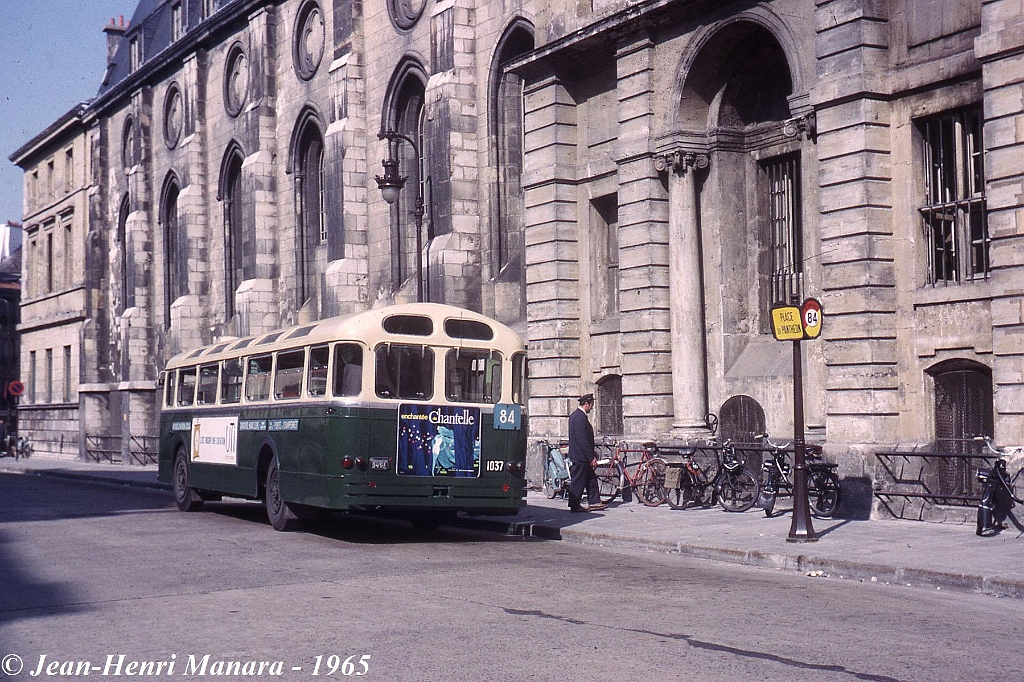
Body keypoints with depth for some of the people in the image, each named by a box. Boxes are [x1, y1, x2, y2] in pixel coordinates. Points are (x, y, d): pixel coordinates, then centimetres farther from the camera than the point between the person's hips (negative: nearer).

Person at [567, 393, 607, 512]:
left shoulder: (574, 415, 13)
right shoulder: (580, 417, -20)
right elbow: (583, 439, -23)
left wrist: (592, 451, 22)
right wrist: (591, 457, -19)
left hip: (579, 454, 11)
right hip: (581, 455, -11)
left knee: (591, 479, 14)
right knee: (578, 480, -2)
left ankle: (594, 502, 18)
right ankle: (575, 506, 4)